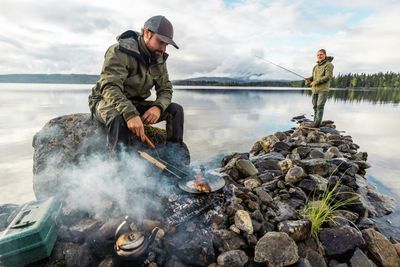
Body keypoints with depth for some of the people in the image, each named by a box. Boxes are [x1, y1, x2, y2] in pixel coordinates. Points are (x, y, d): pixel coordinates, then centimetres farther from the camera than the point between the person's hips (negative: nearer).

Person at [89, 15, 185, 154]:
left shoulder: (158, 59, 1)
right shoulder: (120, 52, -20)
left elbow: (165, 89, -1)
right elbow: (109, 87, -32)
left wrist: (158, 107, -26)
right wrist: (130, 114, -50)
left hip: (135, 104, 6)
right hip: (106, 102, -5)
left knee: (176, 110, -10)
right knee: (120, 116, -42)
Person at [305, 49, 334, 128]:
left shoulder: (328, 65, -2)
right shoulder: (316, 66, 19)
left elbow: (328, 76, -14)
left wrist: (317, 82, -18)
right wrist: (308, 79, -5)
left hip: (323, 89, -6)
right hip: (315, 89, 6)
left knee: (320, 106, -12)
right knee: (315, 106, 7)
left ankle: (317, 123, -12)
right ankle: (315, 121, 16)